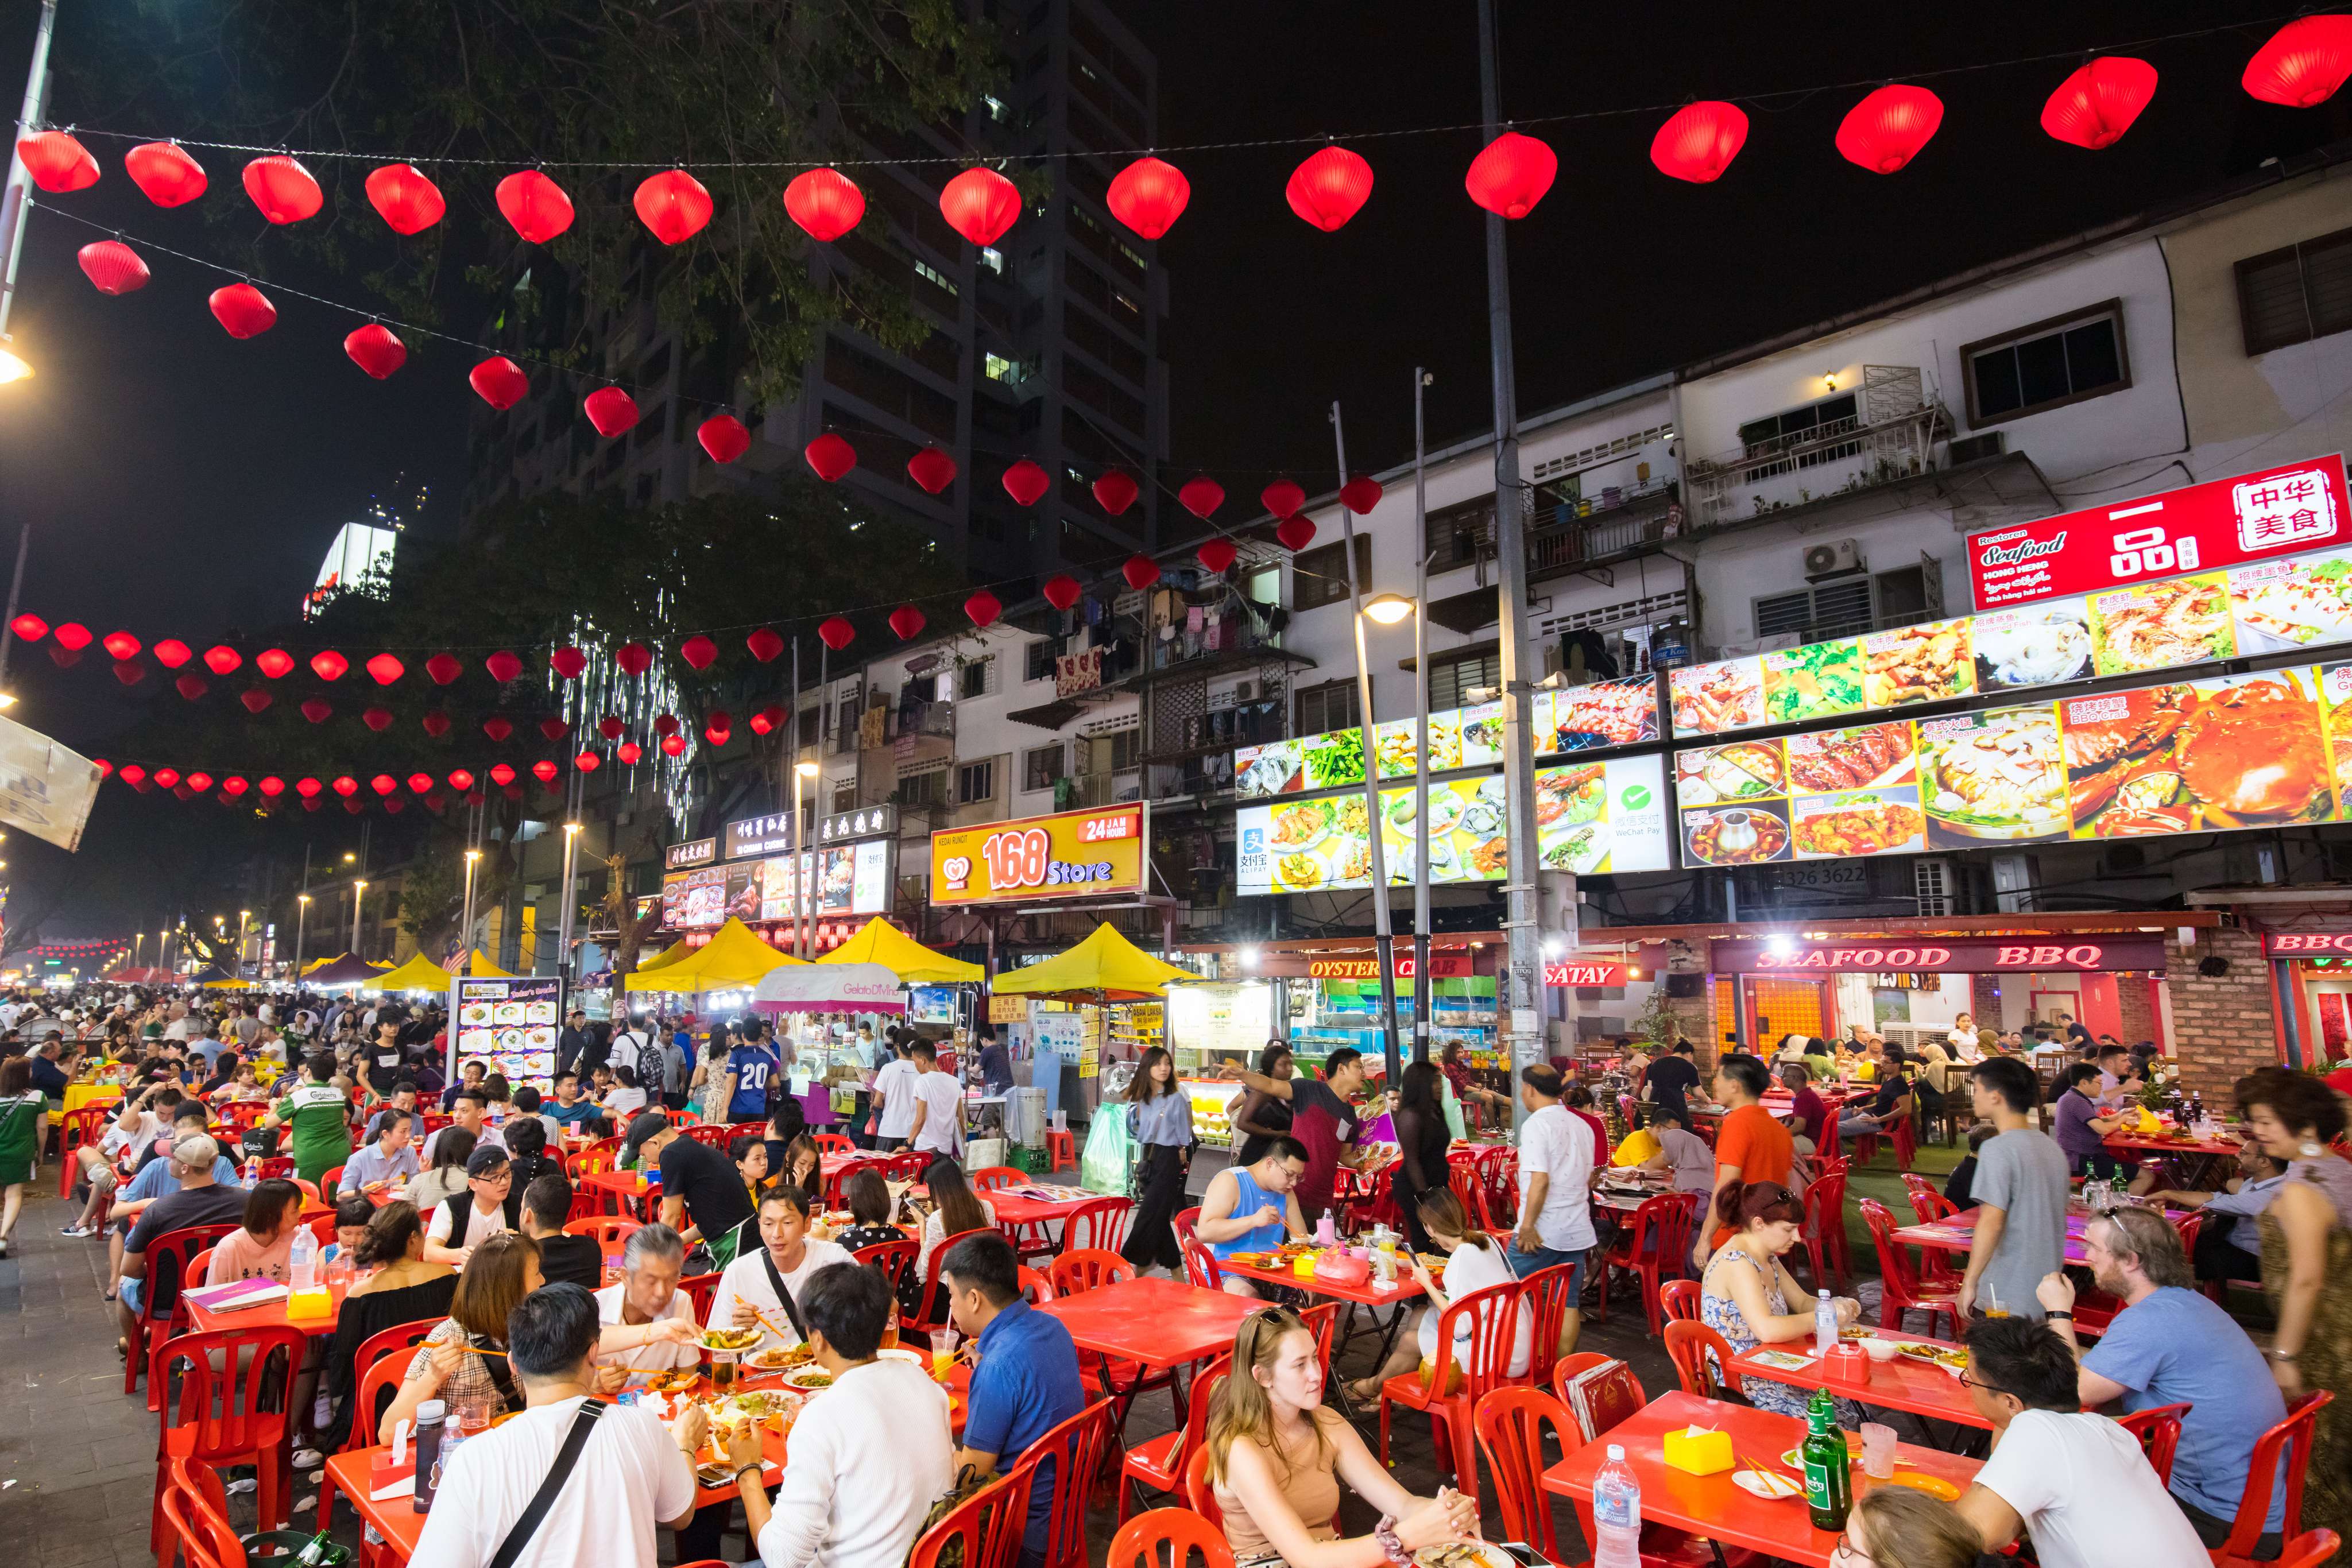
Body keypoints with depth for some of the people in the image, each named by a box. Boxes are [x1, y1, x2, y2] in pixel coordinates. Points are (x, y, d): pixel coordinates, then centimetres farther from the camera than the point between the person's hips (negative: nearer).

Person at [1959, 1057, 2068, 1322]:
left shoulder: (1998, 1149, -18)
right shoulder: (2052, 1146, 9)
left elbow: (1992, 1223, -22)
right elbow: (2058, 1218, 18)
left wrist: (1969, 1282, -16)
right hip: (2048, 1290, 8)